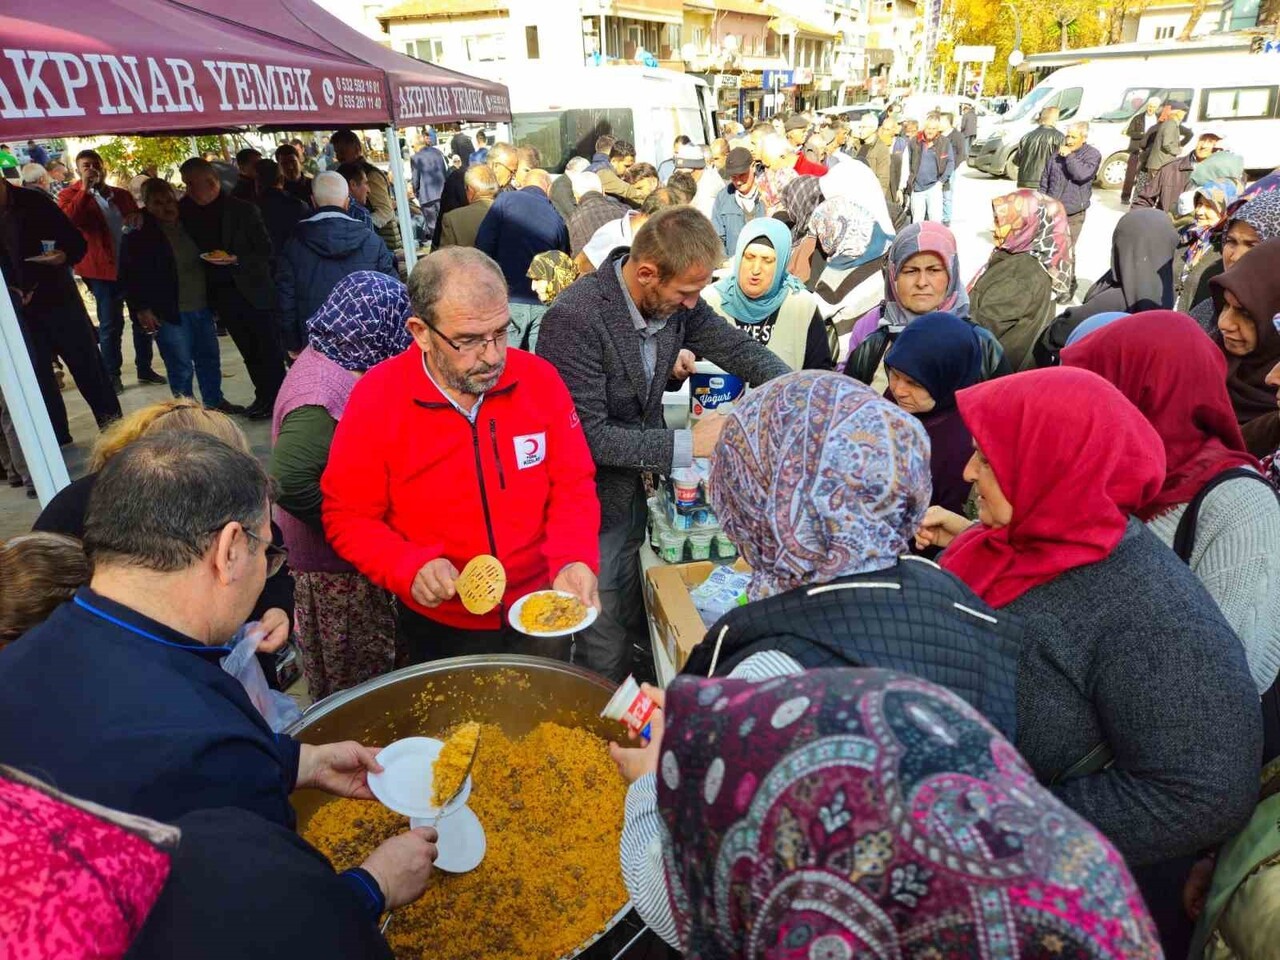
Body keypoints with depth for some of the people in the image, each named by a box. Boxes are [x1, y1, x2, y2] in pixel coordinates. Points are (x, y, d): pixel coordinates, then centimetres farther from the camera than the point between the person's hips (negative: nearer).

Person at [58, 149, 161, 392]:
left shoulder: (121, 195, 13)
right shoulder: (70, 195, 0)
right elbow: (69, 219, -20)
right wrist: (85, 189, -19)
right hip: (104, 270, -4)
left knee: (143, 318, 9)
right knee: (111, 325, -2)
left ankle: (145, 368, 21)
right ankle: (112, 376, 7)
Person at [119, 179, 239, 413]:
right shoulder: (138, 236, -7)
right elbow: (129, 276, -7)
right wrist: (141, 309, -13)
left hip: (202, 307, 6)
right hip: (169, 313, -6)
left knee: (210, 358, 16)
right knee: (181, 367, -4)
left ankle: (215, 401, 32)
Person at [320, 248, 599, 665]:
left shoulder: (539, 378, -13)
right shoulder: (377, 397, -17)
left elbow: (573, 484, -5)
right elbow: (347, 516, -10)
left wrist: (574, 560, -22)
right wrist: (409, 567, -26)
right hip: (438, 627, -1)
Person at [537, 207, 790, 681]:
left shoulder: (674, 298, -7)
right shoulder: (575, 317, -28)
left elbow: (738, 347, 3)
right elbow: (589, 434, -27)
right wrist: (687, 443, -27)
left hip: (642, 486, 6)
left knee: (640, 620, 24)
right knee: (608, 647, 10)